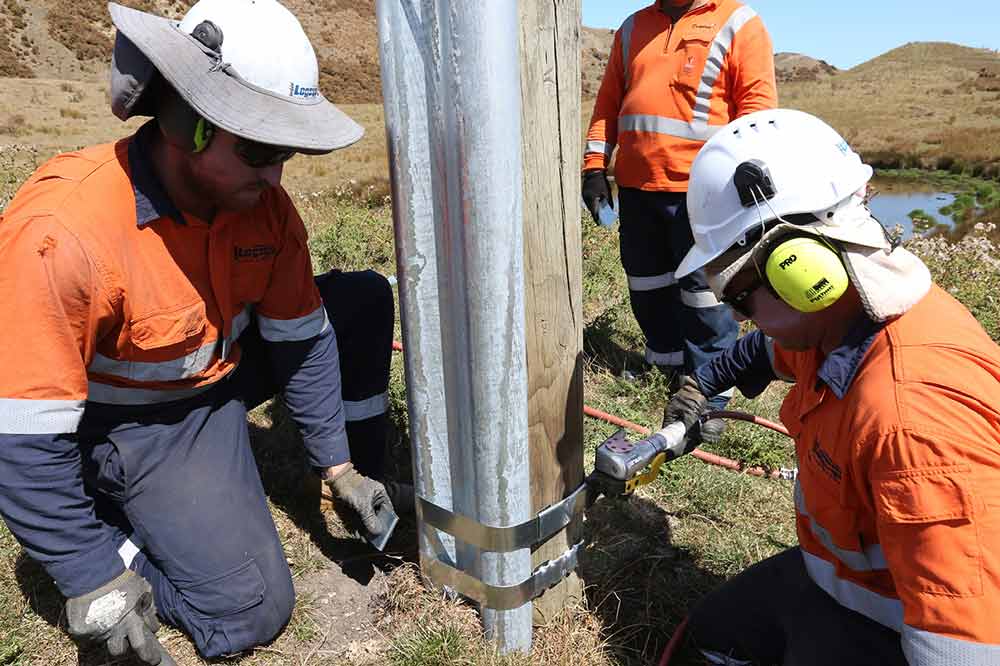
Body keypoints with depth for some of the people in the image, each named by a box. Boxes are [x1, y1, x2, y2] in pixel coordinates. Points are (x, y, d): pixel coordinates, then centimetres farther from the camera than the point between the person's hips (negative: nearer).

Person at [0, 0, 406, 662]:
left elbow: (303, 339, -4)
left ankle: (363, 482, 14)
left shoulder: (263, 203, -14)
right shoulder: (60, 232, -32)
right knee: (250, 611, -11)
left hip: (228, 369, 6)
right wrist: (96, 580, -22)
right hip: (133, 422, -6)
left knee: (366, 298, -2)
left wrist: (338, 466, -3)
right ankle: (111, 525, 11)